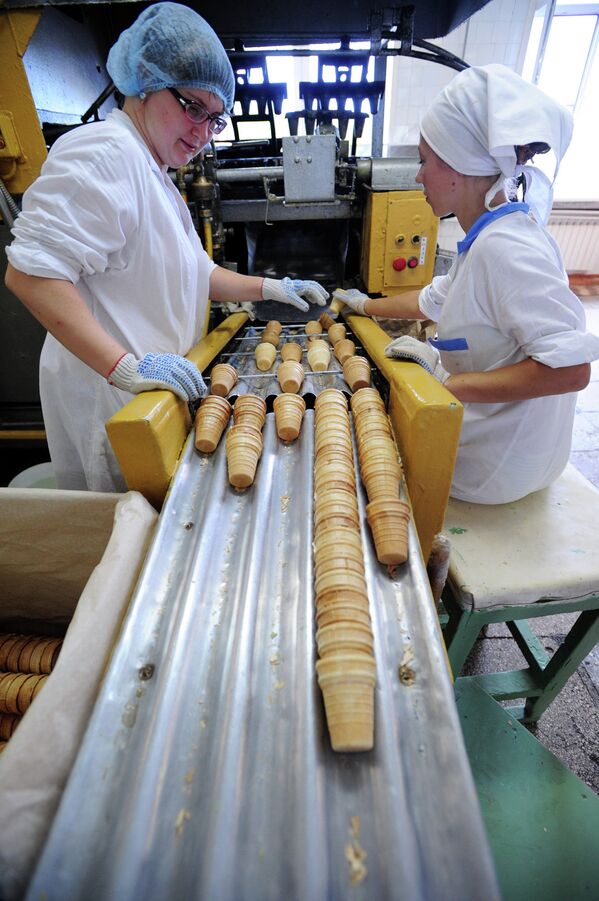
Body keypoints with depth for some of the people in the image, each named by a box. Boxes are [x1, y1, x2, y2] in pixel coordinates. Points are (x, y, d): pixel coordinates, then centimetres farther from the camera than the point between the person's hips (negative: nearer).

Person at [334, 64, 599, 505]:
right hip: (487, 436, 8)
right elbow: (435, 300, 21)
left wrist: (448, 381, -27)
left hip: (493, 468, -8)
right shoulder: (488, 238, 5)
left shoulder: (505, 247, -26)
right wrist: (366, 305, 29)